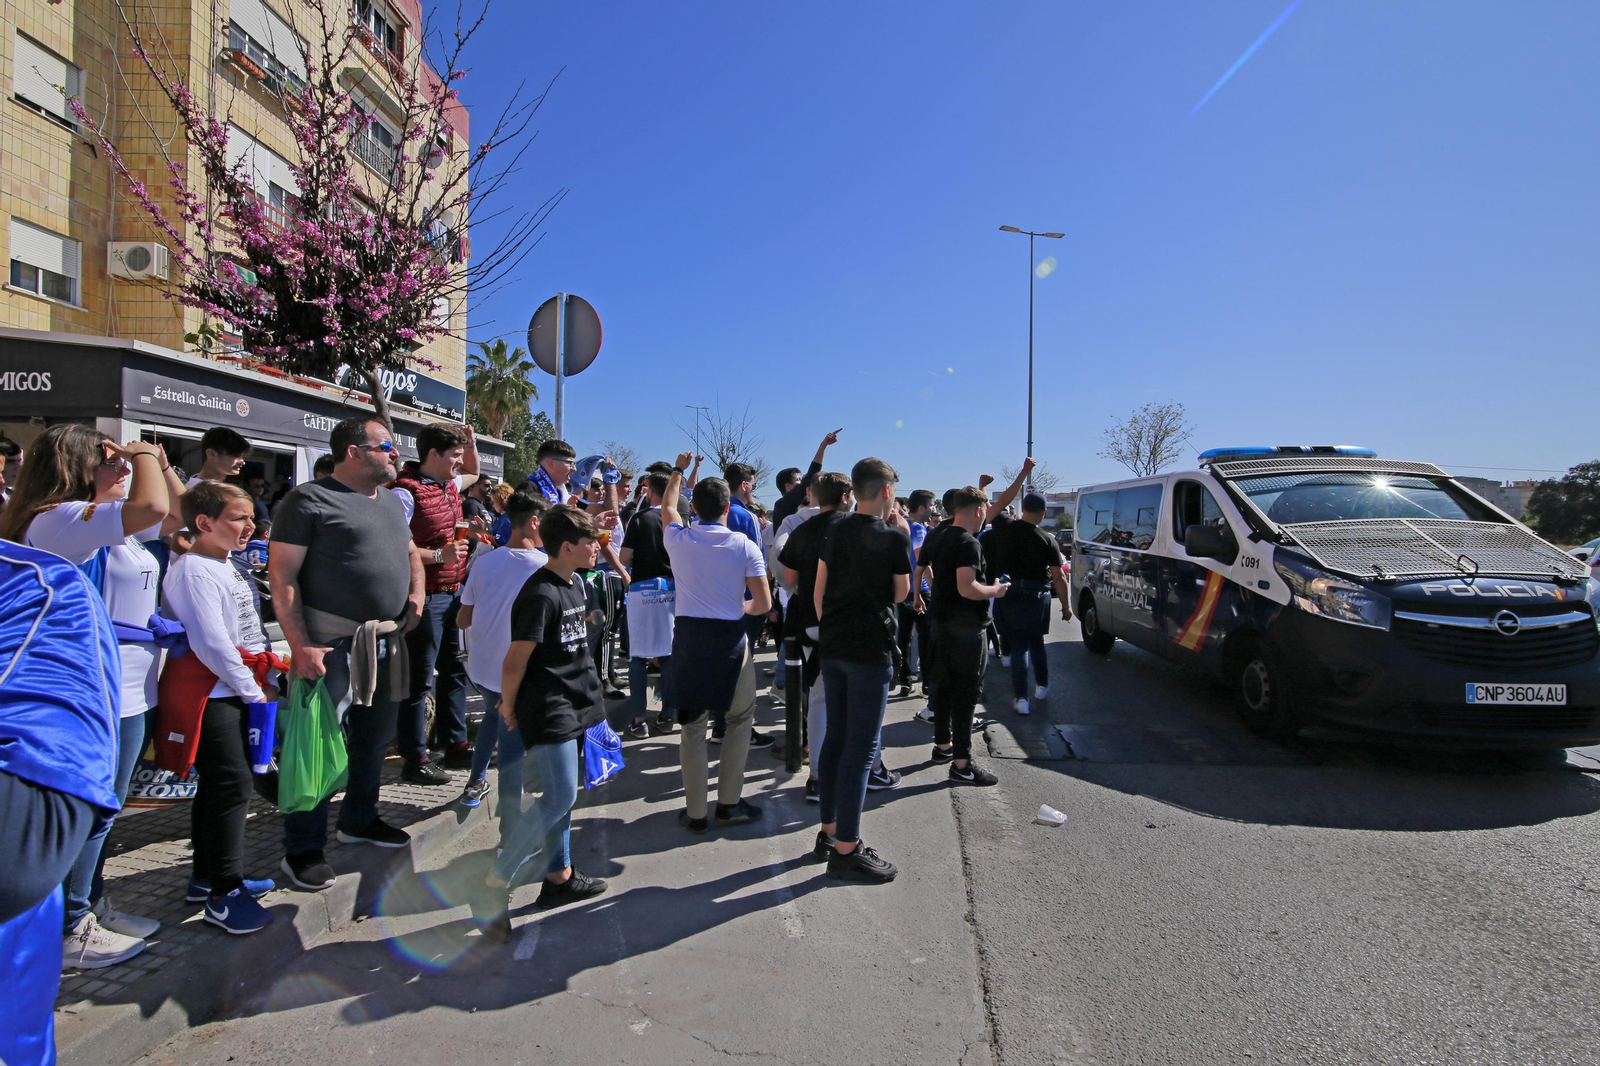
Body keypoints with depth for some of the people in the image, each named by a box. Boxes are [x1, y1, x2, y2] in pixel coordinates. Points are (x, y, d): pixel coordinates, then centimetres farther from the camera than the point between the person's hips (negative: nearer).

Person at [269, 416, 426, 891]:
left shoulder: (391, 501, 15)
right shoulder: (310, 499, -9)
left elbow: (410, 551, 30)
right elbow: (281, 575, -13)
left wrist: (416, 594, 10)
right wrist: (299, 645, -19)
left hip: (386, 641, 8)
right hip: (332, 643, -8)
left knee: (375, 735, 18)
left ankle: (359, 820, 37)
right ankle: (303, 849, 14)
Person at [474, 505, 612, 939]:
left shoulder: (574, 585, 9)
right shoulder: (540, 595, -20)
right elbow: (514, 662, -18)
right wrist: (508, 707, -7)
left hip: (574, 700, 9)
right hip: (548, 707, -9)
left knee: (560, 794, 15)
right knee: (560, 798, -10)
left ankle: (559, 875, 27)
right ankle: (494, 886, 1)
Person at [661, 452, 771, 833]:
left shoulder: (678, 539, 0)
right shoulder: (745, 546, -6)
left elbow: (667, 508, 24)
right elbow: (763, 604, -8)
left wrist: (678, 470, 38)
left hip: (688, 634, 2)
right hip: (730, 636, -2)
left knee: (693, 723, 9)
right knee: (740, 717, 15)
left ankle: (695, 811, 16)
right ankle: (729, 802, 18)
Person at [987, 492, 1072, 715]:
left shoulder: (1002, 531, -7)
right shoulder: (1047, 540, -10)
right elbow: (1058, 578, -7)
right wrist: (1066, 606, 2)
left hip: (1008, 596, 1)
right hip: (1036, 597, -1)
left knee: (1018, 644, 8)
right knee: (1036, 640, 21)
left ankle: (1020, 698, 3)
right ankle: (1042, 685, 34)